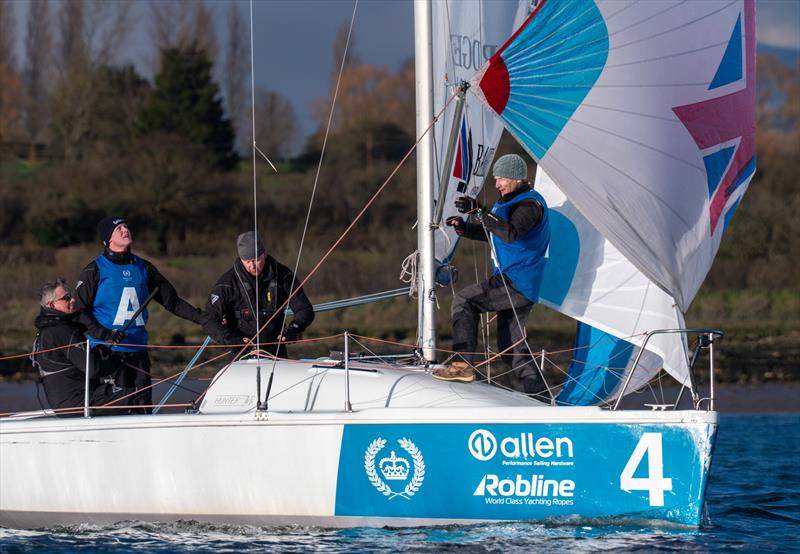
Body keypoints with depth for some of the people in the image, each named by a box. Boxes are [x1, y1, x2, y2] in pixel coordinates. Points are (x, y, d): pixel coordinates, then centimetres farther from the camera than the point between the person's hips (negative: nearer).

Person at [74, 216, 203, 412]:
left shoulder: (143, 268, 15)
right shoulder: (94, 270, 1)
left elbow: (172, 301, 18)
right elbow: (79, 311, -3)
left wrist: (203, 318, 8)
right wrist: (104, 334, -17)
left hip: (138, 349, 5)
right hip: (107, 351, -4)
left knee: (143, 405, 0)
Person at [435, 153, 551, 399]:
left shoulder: (530, 204, -14)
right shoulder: (509, 201, 18)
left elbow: (510, 233, -31)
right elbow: (489, 232, 25)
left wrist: (479, 212, -35)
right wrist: (463, 227, 7)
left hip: (518, 284, -10)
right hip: (512, 285, 10)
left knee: (464, 300, -12)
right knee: (511, 345, 11)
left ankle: (464, 365, -17)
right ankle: (542, 401, 12)